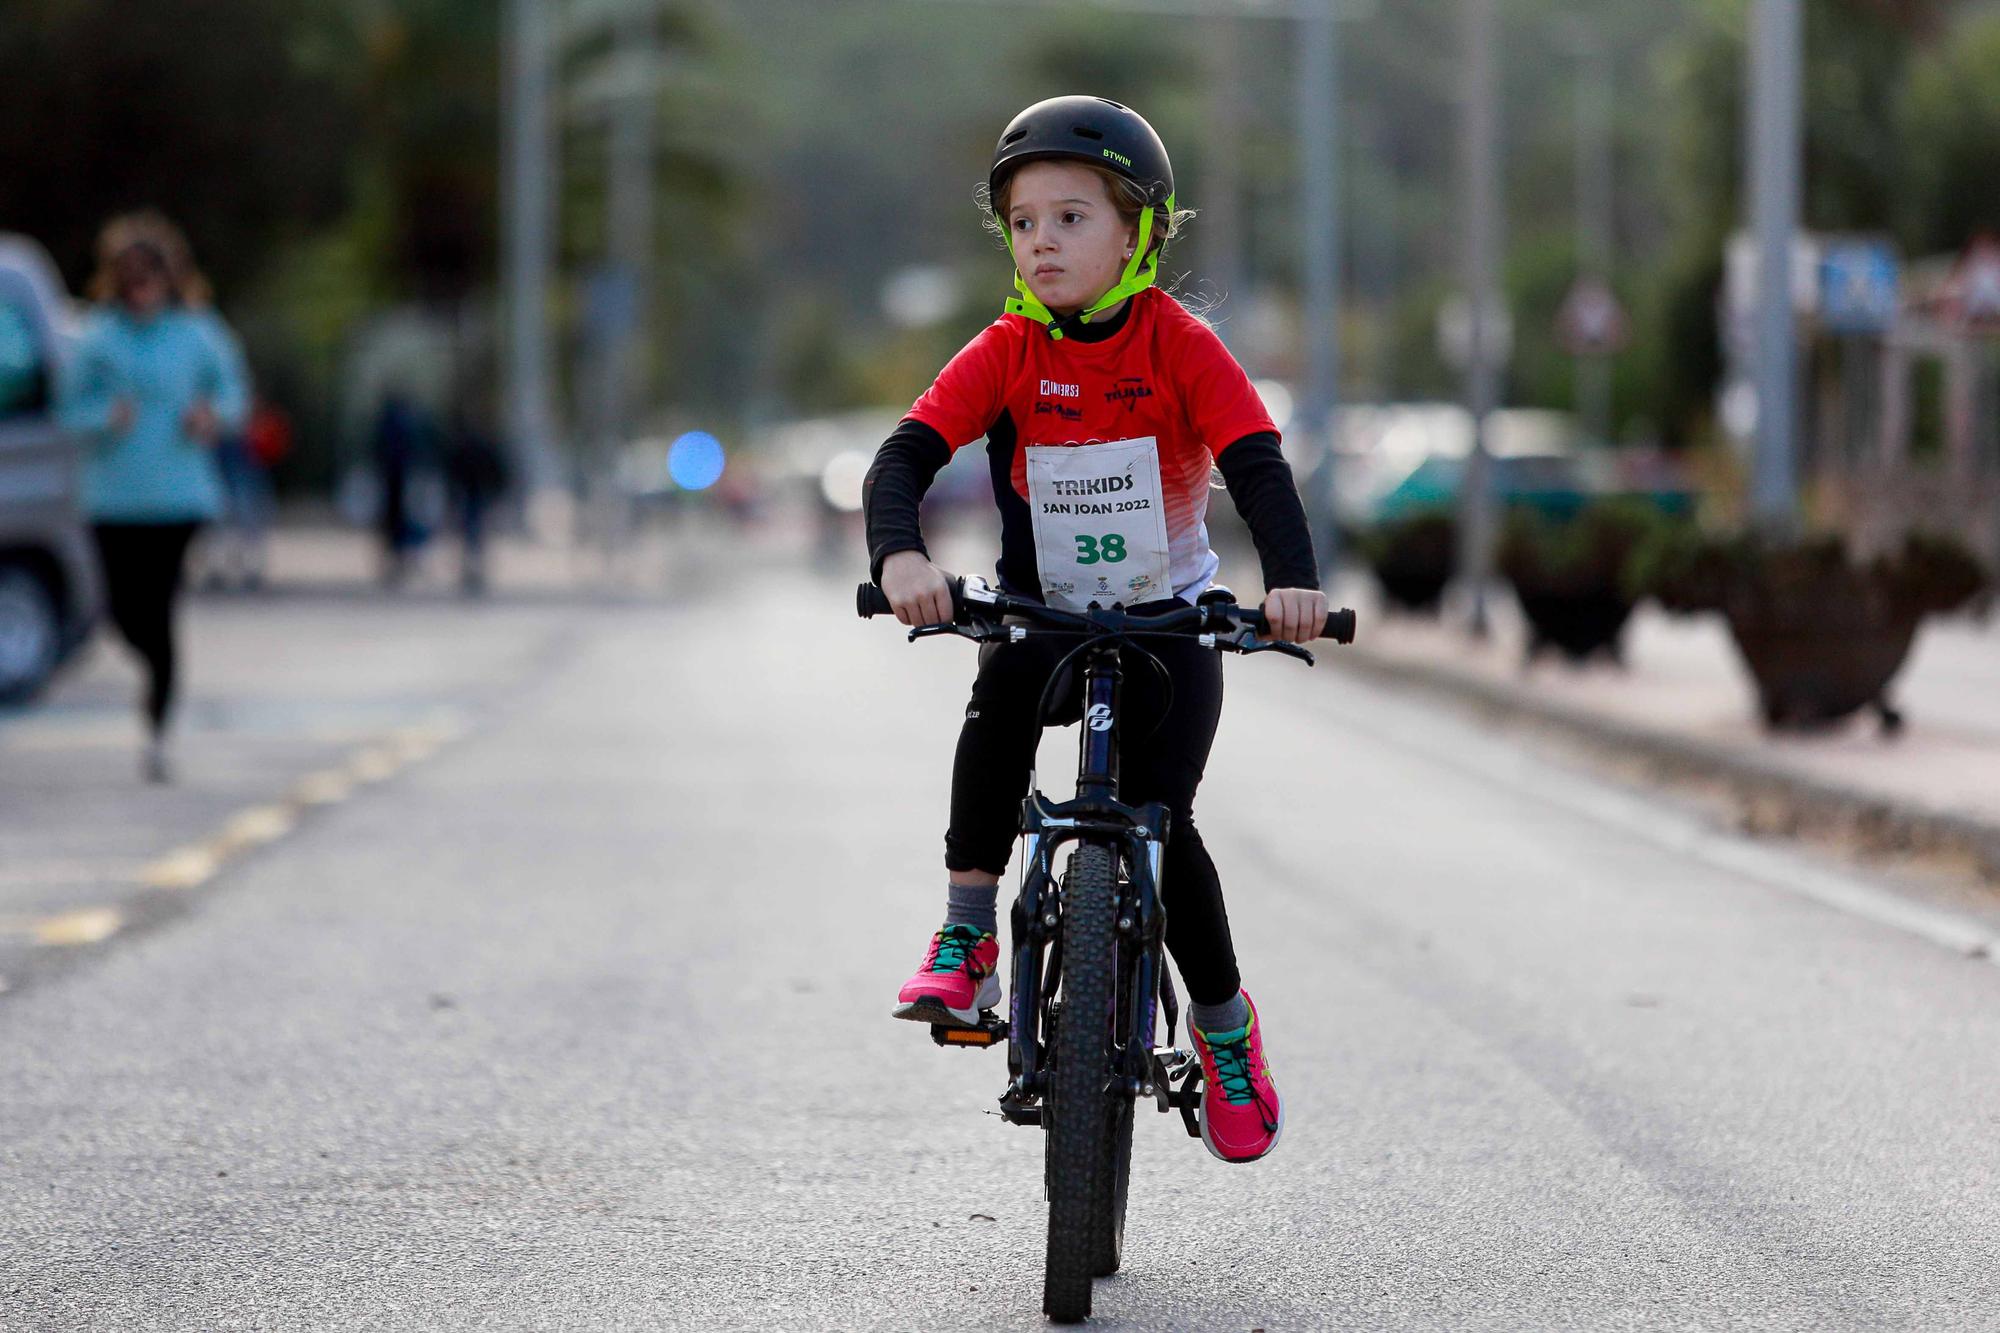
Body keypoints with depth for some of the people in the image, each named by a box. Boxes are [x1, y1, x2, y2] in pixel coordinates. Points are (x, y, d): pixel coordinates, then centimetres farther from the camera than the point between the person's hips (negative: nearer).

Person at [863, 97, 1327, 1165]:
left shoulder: (1181, 347, -15)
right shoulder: (1007, 353, -11)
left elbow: (1257, 468, -24)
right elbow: (905, 456, -20)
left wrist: (1292, 581, -42)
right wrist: (899, 556, -41)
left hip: (1168, 622, -1)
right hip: (1039, 609, 1)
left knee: (1160, 823, -12)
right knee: (999, 706, -32)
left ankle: (1224, 1025, 12)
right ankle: (966, 933, -19)